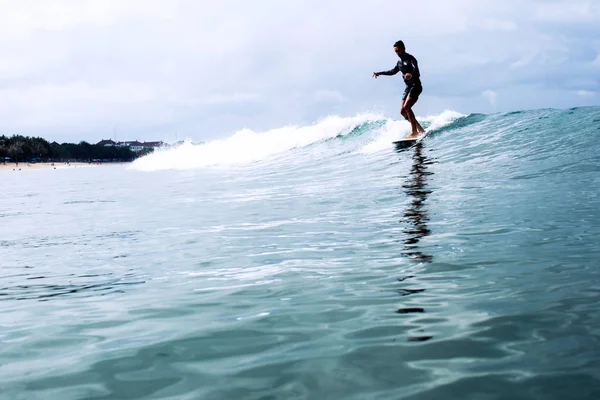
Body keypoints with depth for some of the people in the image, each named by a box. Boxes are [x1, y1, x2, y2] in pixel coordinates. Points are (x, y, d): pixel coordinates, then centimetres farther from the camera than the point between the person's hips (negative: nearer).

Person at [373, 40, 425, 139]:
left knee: (406, 107, -24)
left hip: (416, 85, -9)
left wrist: (411, 74, -52)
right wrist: (380, 73, 32)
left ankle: (414, 132, -21)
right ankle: (420, 130, 5)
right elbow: (393, 71, 32)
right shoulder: (400, 62, 14)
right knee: (402, 111, 2)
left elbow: (415, 68, -30)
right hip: (408, 87, 9)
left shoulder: (410, 59, -11)